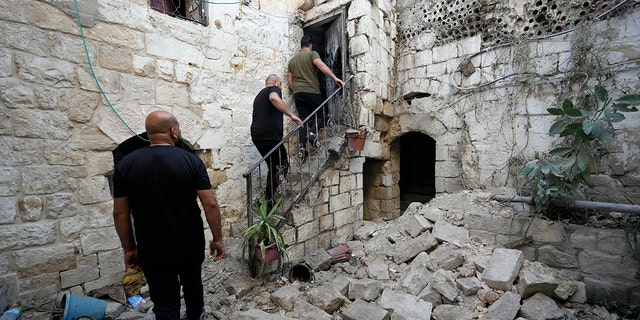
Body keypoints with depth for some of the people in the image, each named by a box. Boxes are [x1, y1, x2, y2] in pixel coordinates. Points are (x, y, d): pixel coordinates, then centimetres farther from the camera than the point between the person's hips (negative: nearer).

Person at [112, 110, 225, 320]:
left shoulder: (125, 165, -6)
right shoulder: (191, 160, -12)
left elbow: (120, 213, -2)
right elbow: (210, 204, -15)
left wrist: (129, 248, 10)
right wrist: (218, 239, -4)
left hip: (152, 251, 0)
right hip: (190, 245, 0)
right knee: (192, 283, 27)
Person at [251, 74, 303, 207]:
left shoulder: (259, 95, 30)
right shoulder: (274, 89, 3)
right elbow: (274, 98, -24)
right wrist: (291, 115, -23)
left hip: (256, 135, 9)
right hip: (270, 136, -9)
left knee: (273, 167, 16)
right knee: (282, 166, -2)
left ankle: (268, 197, 17)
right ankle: (269, 200, -2)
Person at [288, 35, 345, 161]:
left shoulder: (292, 59, 22)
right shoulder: (312, 54, 4)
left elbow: (289, 79, 21)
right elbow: (320, 65, -16)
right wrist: (335, 78, -26)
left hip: (298, 93, 5)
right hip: (312, 92, -5)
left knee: (303, 120, 4)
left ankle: (302, 146, -7)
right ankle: (313, 132, -20)